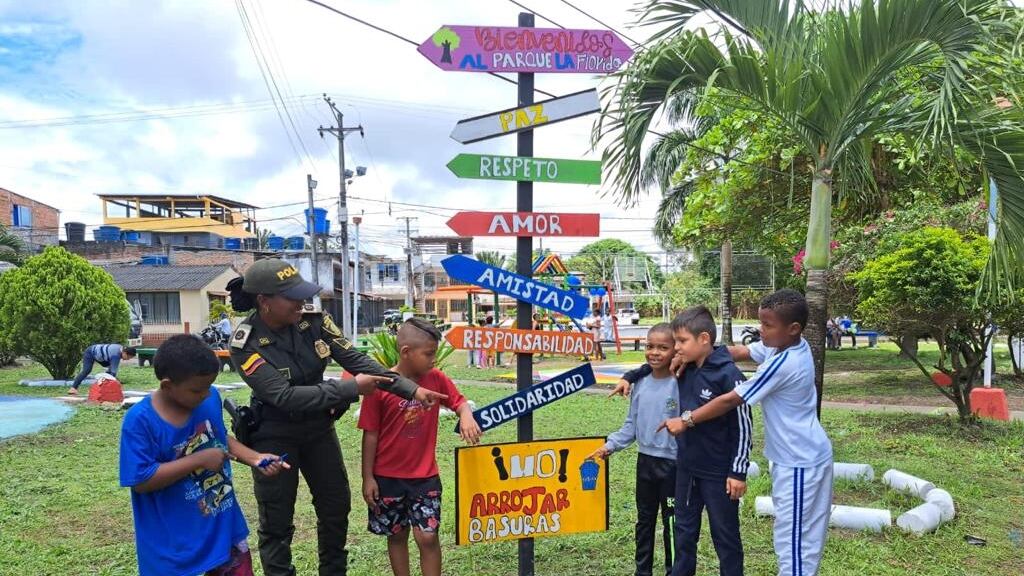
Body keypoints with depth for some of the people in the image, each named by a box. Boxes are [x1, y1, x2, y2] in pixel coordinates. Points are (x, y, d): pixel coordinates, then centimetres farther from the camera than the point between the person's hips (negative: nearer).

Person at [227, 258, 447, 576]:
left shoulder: (314, 322, -11)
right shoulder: (245, 345, -22)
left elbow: (356, 359, -12)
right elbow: (285, 396, -29)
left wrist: (410, 390, -19)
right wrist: (350, 389, -31)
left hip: (318, 428, 5)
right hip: (274, 436, -4)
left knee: (337, 506, 14)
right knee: (277, 522, 6)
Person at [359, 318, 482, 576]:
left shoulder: (437, 379, -5)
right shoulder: (380, 386, -14)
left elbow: (459, 402, 5)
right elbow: (370, 436, -8)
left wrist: (466, 416, -20)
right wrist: (368, 478, -5)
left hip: (425, 476, 2)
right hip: (388, 477, -1)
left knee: (427, 536, 0)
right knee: (397, 535, 15)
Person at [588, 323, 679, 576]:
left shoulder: (679, 385, -15)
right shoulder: (641, 384, 1)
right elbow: (631, 424, 8)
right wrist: (609, 446, 0)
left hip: (672, 464, -5)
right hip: (644, 461, 5)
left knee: (672, 522, 9)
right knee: (644, 519, 18)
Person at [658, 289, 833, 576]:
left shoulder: (782, 364, -28)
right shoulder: (793, 345, -1)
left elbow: (730, 401, -25)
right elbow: (740, 351, 4)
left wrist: (685, 420, -18)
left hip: (799, 462, -9)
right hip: (806, 455, 9)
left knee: (793, 540, 2)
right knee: (803, 536, 20)